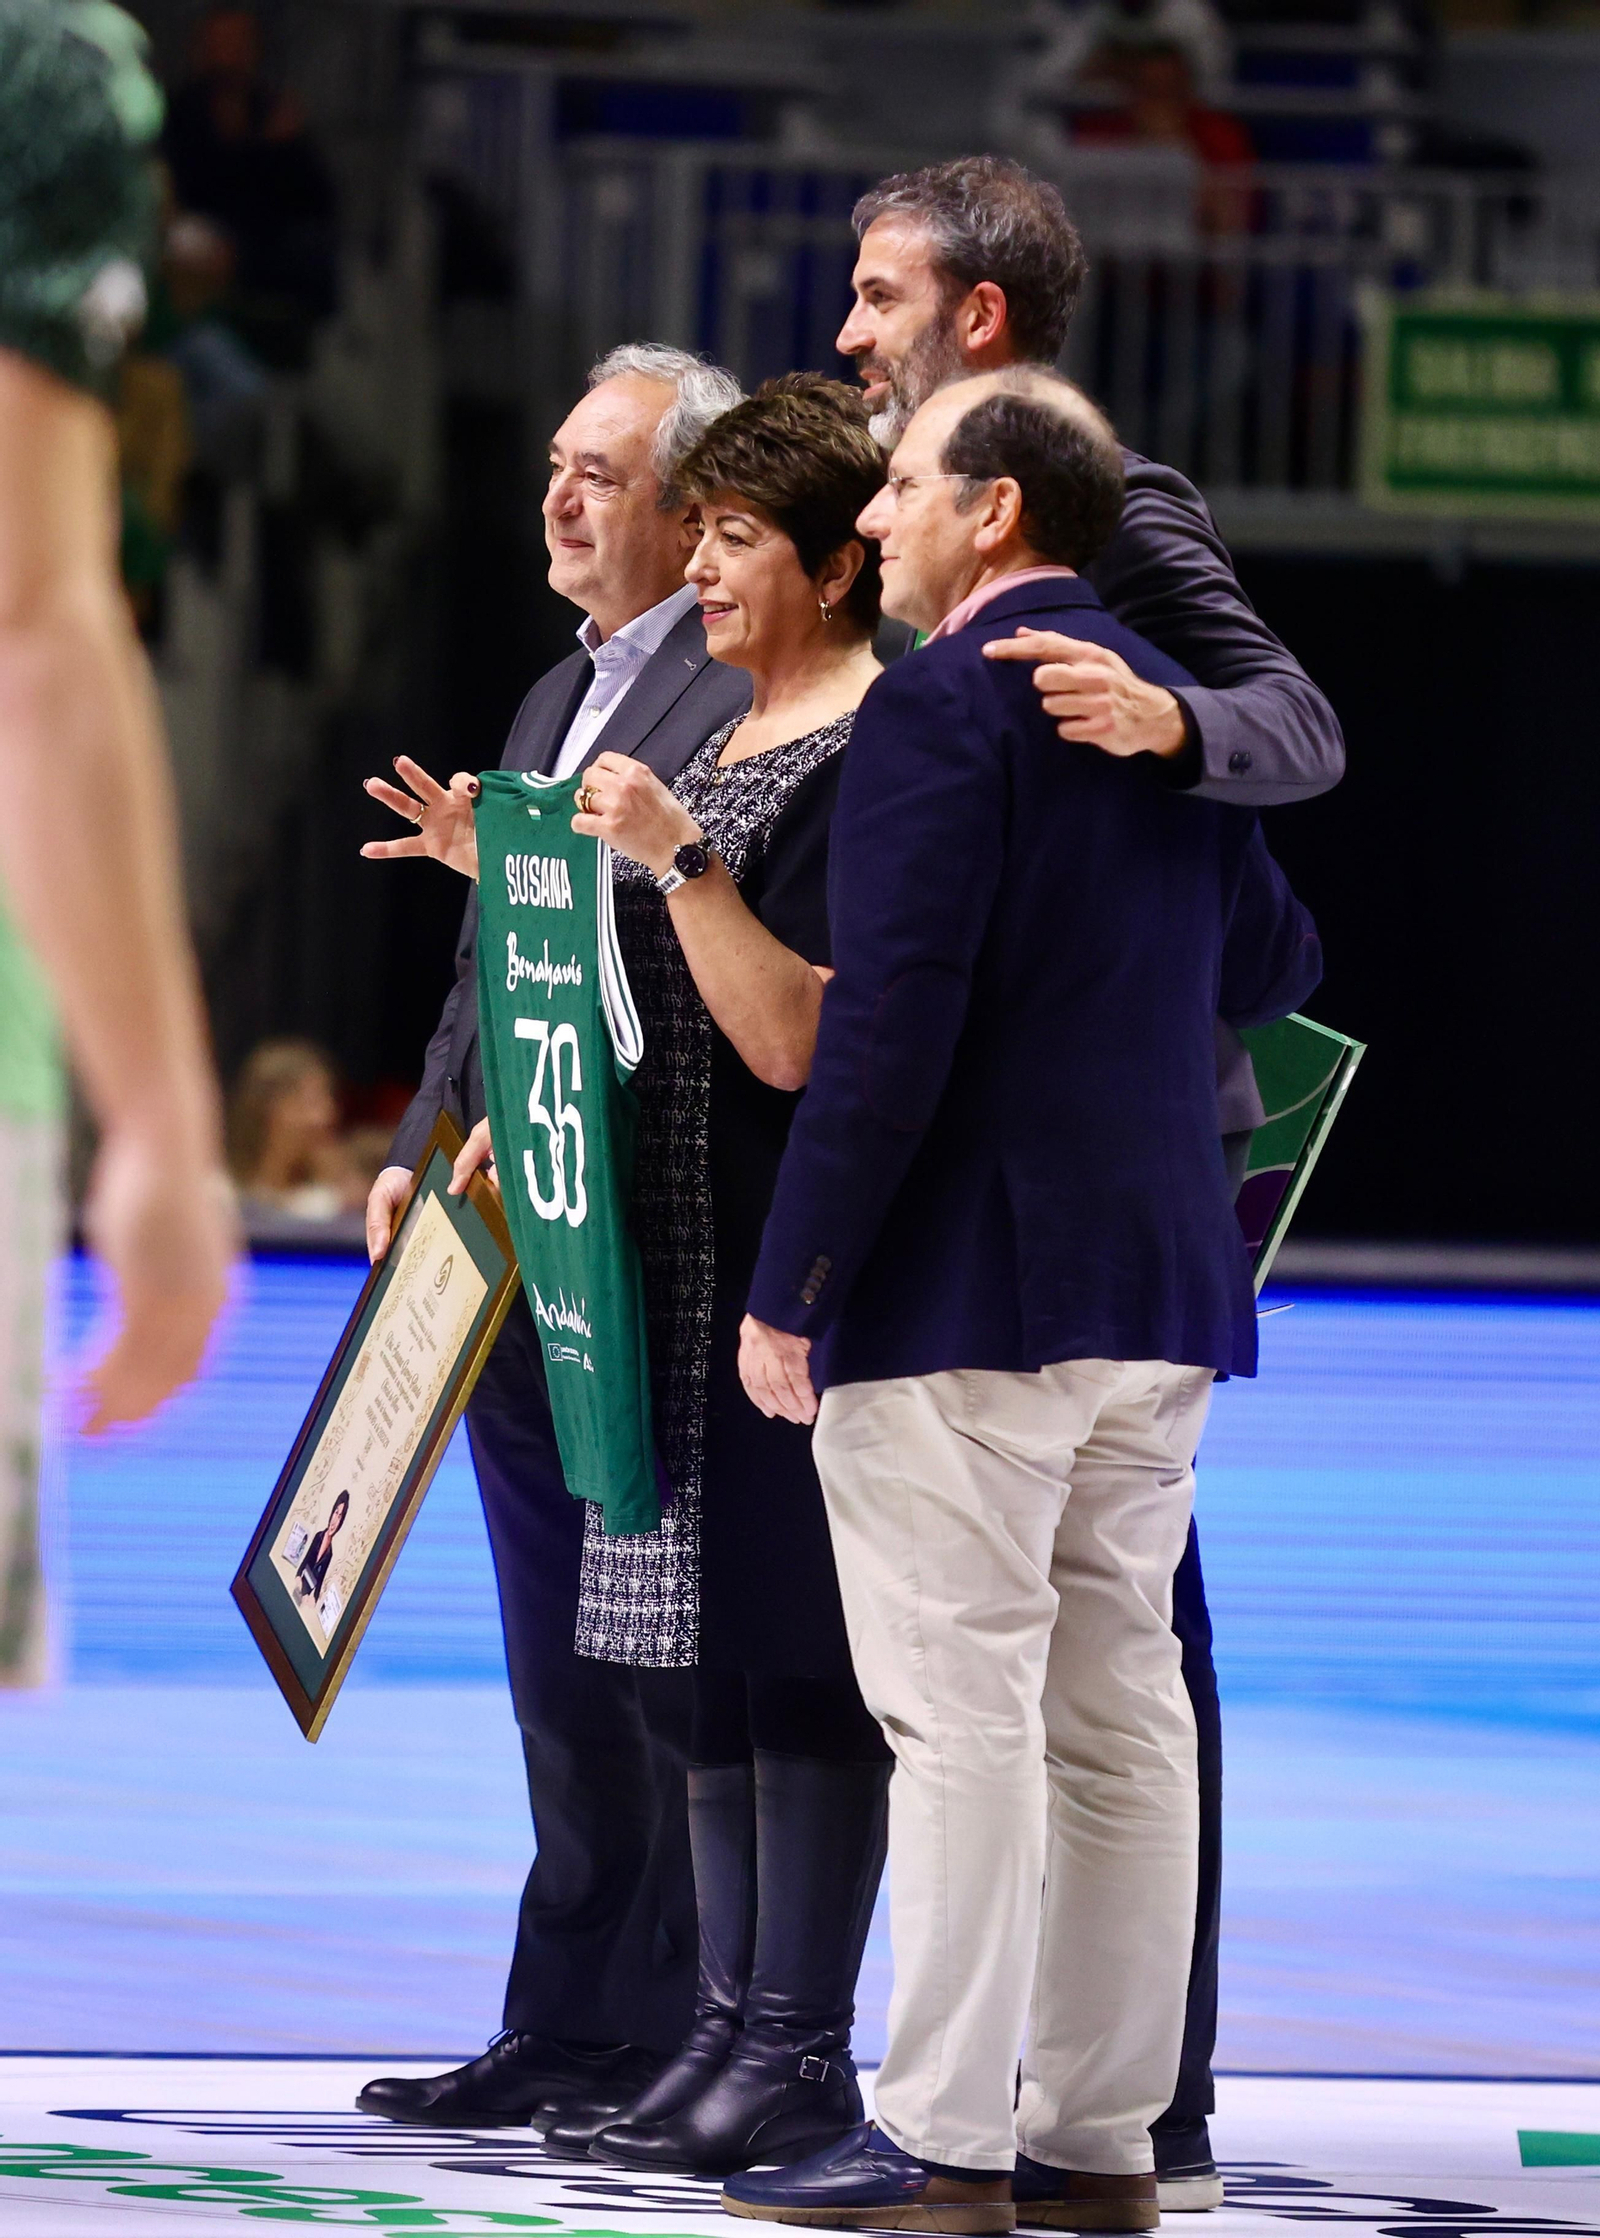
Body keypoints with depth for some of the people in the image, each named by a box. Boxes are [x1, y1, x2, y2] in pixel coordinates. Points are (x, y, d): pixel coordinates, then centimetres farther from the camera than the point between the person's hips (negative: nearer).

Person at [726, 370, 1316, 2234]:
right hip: (1159, 1280, 8)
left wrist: (789, 1290, -14)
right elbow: (1272, 957, 24)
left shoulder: (939, 708, -11)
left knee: (962, 1710, -7)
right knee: (1118, 1709, 8)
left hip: (964, 1283, -8)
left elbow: (891, 1021, -17)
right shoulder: (1168, 706, 14)